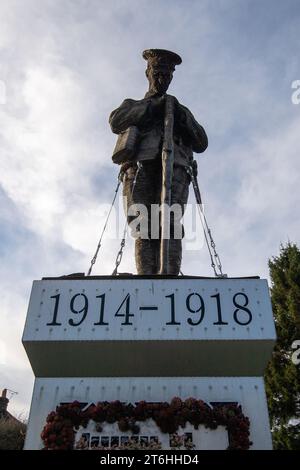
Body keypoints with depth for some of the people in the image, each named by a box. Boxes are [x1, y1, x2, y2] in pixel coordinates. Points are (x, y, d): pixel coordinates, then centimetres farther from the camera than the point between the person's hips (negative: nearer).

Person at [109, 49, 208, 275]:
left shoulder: (181, 110, 38)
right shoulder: (133, 105, 35)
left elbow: (201, 144, 23)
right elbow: (115, 122, 10)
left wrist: (182, 116, 8)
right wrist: (150, 106, 4)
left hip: (174, 169, 1)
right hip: (140, 166, 0)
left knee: (170, 222, -24)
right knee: (144, 227, -19)